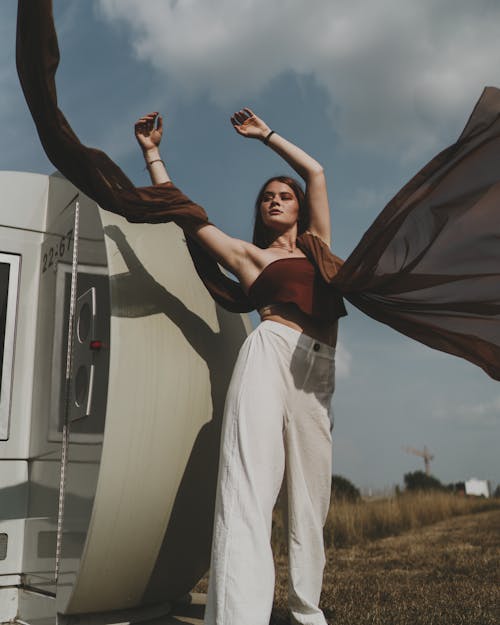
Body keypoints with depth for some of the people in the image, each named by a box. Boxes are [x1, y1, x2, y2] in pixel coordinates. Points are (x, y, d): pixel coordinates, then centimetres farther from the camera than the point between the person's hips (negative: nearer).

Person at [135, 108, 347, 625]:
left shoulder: (317, 243, 29)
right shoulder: (248, 254, 22)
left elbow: (315, 173, 33)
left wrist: (265, 134, 41)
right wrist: (153, 153, 27)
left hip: (318, 371, 4)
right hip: (271, 354, -3)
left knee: (310, 497, 2)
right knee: (248, 487, -20)